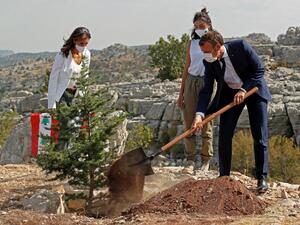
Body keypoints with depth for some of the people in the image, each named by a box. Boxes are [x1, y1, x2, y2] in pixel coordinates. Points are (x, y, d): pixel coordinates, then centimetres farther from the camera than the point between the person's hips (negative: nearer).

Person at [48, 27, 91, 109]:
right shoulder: (63, 55, -16)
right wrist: (52, 105, -16)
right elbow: (53, 79, -13)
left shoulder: (86, 55, -1)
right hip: (61, 95, -5)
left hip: (76, 95, 5)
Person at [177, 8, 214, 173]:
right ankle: (190, 161, 5)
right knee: (188, 123, -1)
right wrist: (181, 94, 11)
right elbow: (187, 69, 14)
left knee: (206, 124, 0)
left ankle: (205, 162, 6)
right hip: (191, 82, 4)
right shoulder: (192, 44, 11)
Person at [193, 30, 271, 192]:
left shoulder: (240, 46, -25)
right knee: (224, 135, -4)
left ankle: (262, 178, 3)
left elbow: (259, 69, -18)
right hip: (230, 94, 3)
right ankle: (224, 176, 7)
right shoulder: (209, 62, -15)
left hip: (254, 89, -3)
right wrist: (200, 114, -29)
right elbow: (206, 90, -15)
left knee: (260, 136, -4)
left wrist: (244, 90, -26)